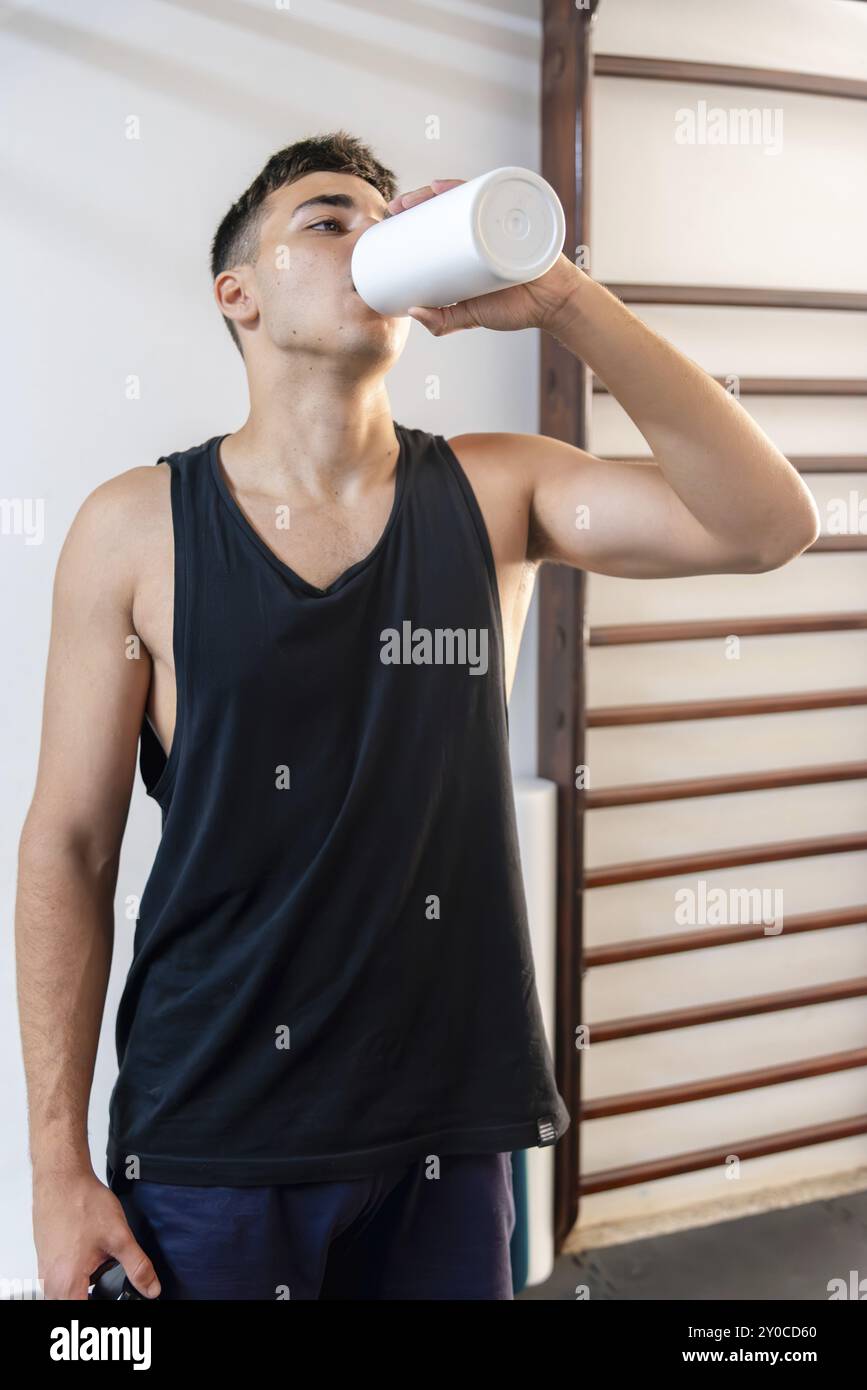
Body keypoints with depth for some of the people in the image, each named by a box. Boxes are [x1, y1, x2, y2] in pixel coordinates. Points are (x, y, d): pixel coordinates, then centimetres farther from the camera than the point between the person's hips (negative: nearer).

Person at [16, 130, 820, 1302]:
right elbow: (69, 848, -4)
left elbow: (767, 523, -13)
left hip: (447, 1128, 2)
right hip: (210, 1138, -1)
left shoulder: (494, 492, -1)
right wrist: (59, 1164, -5)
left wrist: (562, 301, -21)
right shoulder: (136, 529, -5)